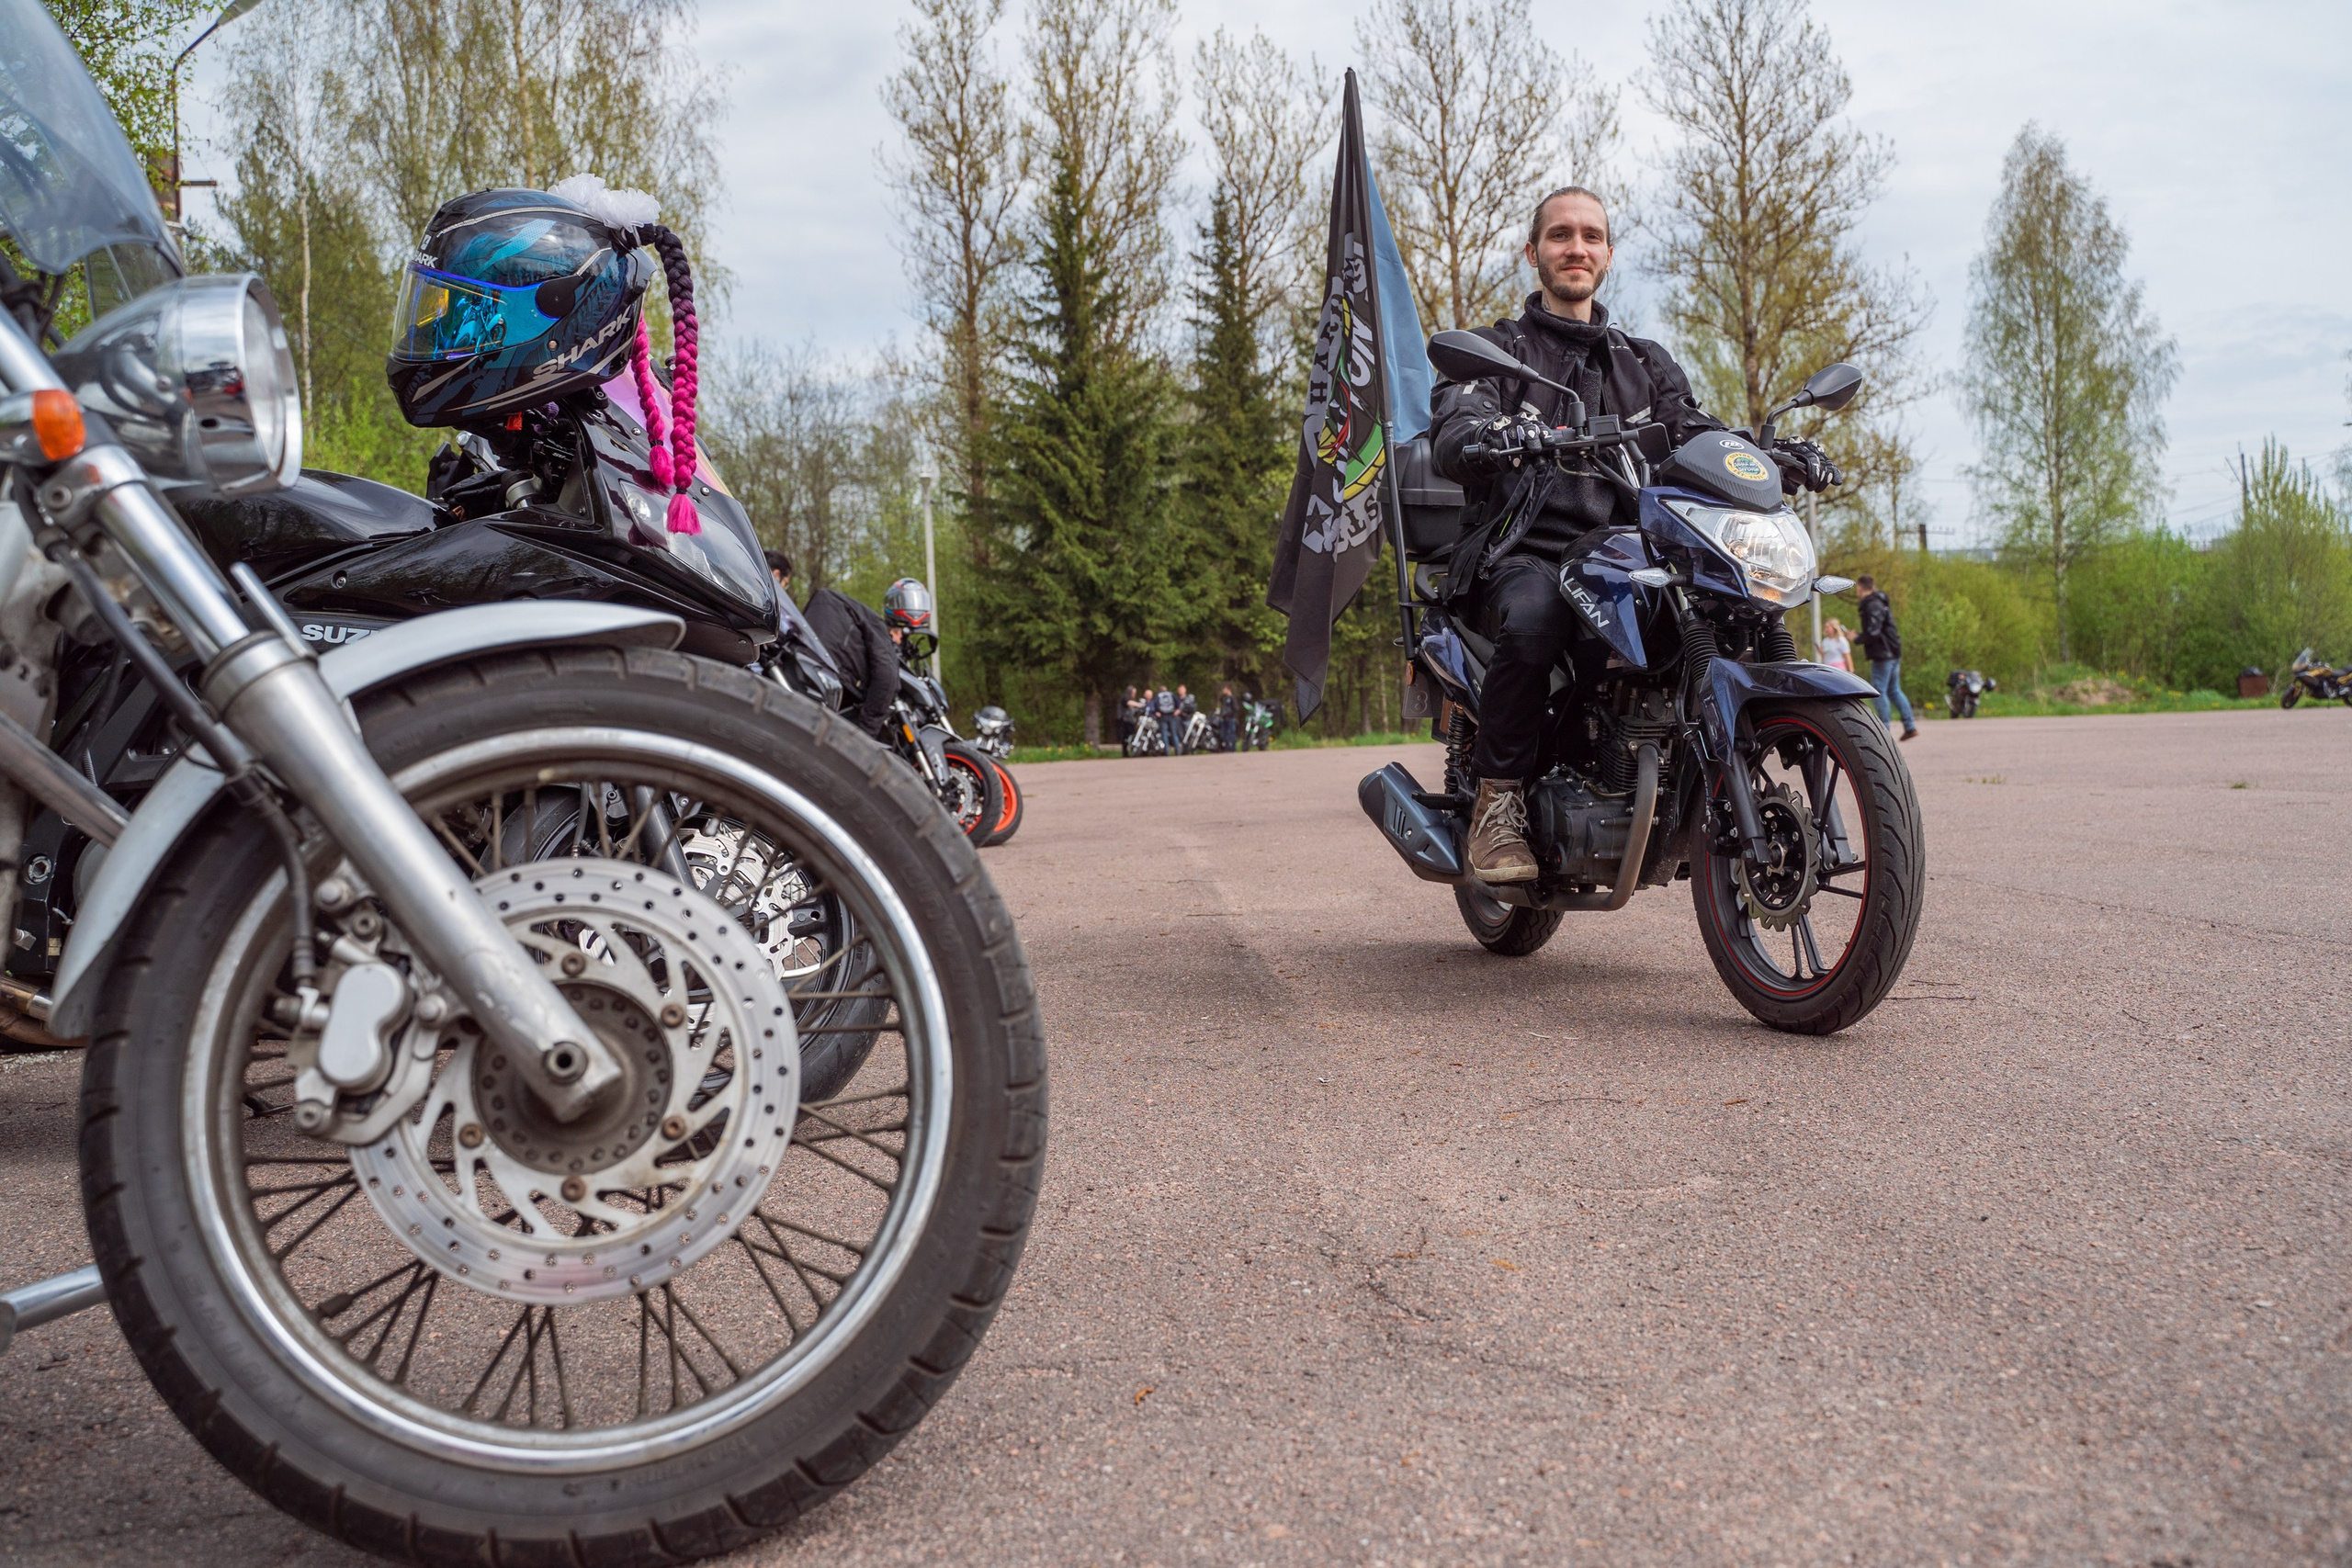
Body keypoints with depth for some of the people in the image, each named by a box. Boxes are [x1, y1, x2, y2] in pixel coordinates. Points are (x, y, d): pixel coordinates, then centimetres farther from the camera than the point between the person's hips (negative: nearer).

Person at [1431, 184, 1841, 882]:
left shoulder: (1645, 363, 25)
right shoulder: (1494, 348, 11)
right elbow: (1450, 434, -10)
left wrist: (1777, 457, -11)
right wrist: (1491, 438, -35)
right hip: (1523, 555, -4)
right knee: (1535, 613, -39)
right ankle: (1498, 801, -25)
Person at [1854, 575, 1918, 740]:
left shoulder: (1872, 605, -14)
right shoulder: (1881, 602, 17)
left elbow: (1873, 632, -22)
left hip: (1882, 654, -10)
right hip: (1894, 652, 10)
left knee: (1879, 691, -7)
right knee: (1894, 690, 14)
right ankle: (1910, 726, 11)